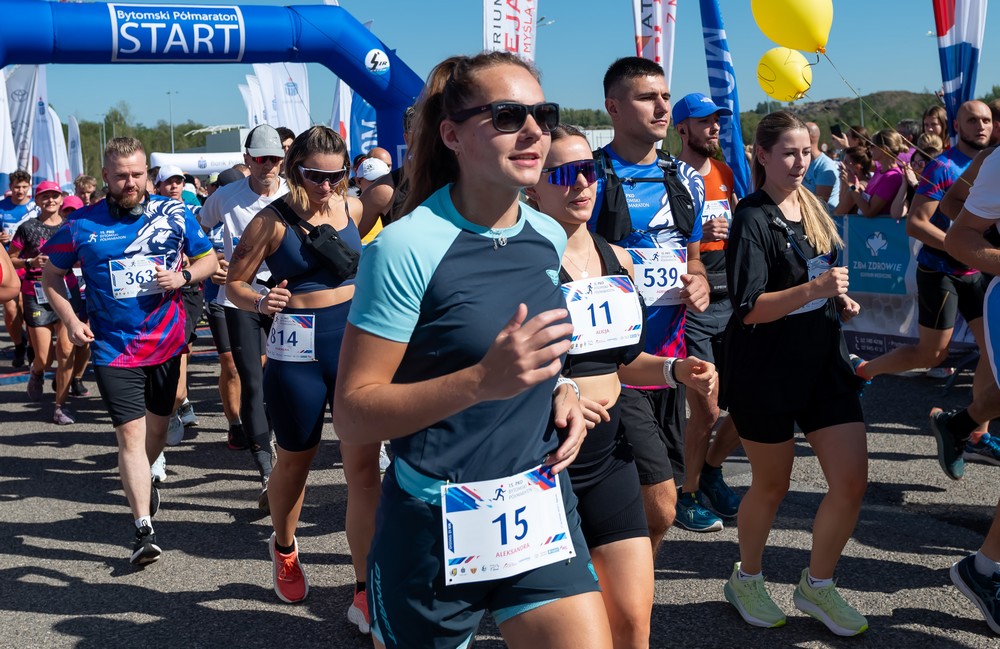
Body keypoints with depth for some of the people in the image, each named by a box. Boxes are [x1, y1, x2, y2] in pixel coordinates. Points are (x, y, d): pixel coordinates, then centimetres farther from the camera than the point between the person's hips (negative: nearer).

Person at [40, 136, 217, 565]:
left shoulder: (173, 215, 0)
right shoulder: (82, 224, -2)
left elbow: (208, 258, 9)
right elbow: (51, 276, 9)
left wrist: (182, 277, -12)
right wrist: (70, 320, -5)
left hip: (166, 340, 2)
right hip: (113, 347, -2)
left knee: (157, 427, 16)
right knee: (130, 434, -8)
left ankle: (142, 482, 47)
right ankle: (144, 530, -5)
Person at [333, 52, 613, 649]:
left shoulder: (550, 238, 4)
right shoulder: (407, 247, -16)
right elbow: (353, 416, -17)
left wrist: (560, 389, 0)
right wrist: (484, 381, -29)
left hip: (541, 504, 5)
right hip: (437, 523, -5)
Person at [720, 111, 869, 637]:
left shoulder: (812, 207, 10)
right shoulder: (752, 218, -13)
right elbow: (749, 309, -19)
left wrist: (841, 301, 6)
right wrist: (813, 289, -29)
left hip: (825, 362, 6)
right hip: (767, 371, -6)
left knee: (852, 481, 1)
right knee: (771, 487, 9)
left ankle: (816, 586, 21)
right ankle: (746, 579, 33)